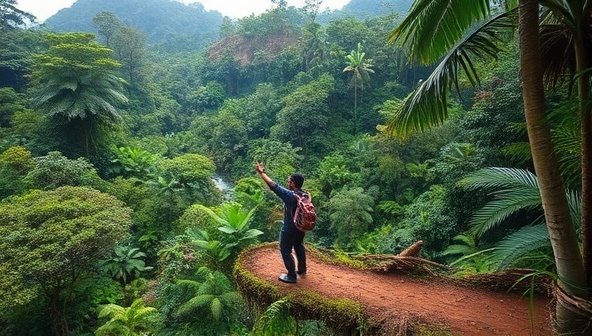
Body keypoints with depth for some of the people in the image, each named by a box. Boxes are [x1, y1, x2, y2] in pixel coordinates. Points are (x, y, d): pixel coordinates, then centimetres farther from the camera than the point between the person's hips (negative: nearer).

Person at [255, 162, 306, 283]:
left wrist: (261, 172, -19)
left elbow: (273, 185, -27)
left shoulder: (290, 195, -29)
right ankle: (302, 270, 41)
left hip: (289, 229, -8)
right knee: (299, 247, 26)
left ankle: (292, 276, 18)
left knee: (286, 251, 9)